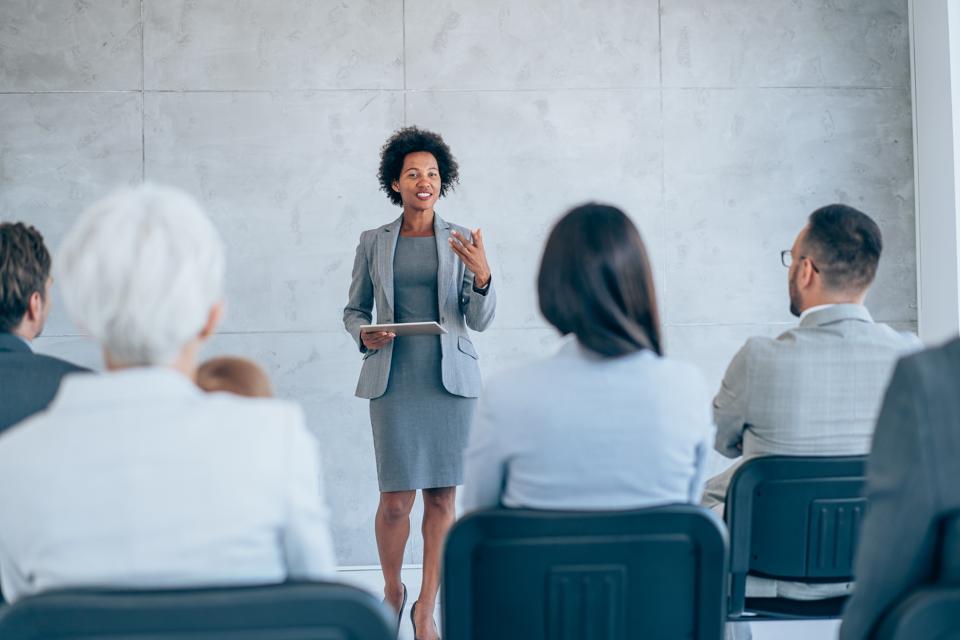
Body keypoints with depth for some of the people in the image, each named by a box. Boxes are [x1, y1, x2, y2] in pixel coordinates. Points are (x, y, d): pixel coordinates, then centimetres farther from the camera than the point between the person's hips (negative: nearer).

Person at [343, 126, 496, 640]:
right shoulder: (373, 242, 7)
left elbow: (480, 320, 1)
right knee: (396, 500, -4)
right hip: (393, 379, 0)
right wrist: (364, 334, -7)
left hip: (450, 378, 1)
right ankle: (392, 590, 23)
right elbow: (353, 310, 15)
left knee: (442, 497, 1)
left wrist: (482, 276, -18)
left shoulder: (462, 241, 5)